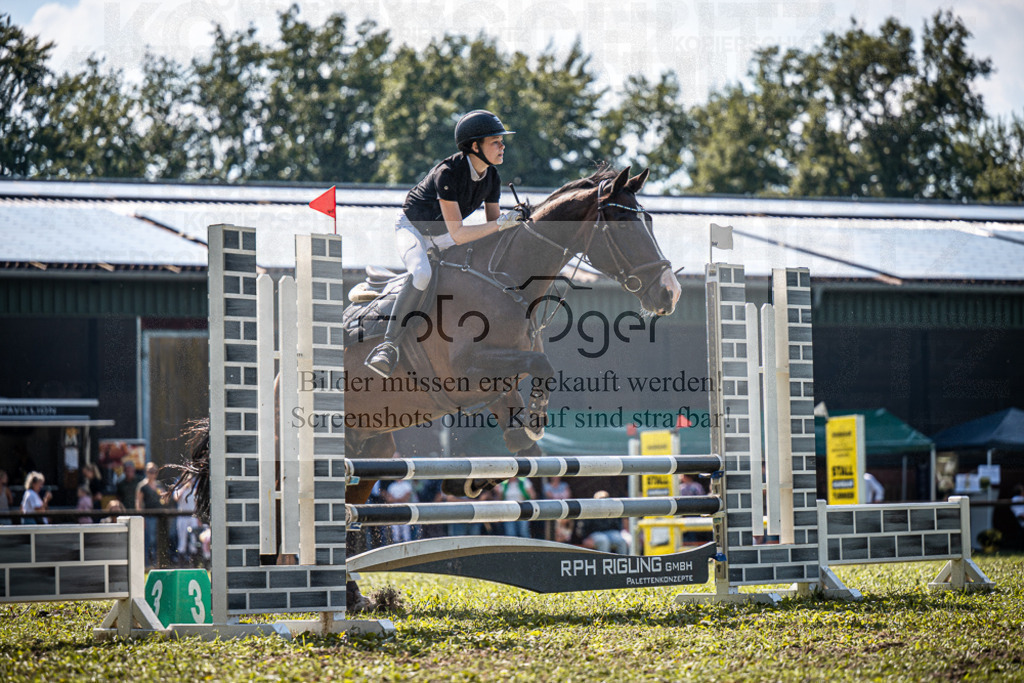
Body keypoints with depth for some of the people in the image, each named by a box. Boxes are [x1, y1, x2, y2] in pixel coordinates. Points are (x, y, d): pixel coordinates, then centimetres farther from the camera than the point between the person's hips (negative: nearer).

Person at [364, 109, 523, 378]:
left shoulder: (492, 177, -10)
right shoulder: (448, 173, -33)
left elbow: (493, 227, -2)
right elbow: (457, 234, -35)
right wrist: (501, 223, -38)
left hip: (442, 236, 8)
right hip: (413, 227, -8)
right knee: (422, 273, -35)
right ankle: (390, 345, -31)